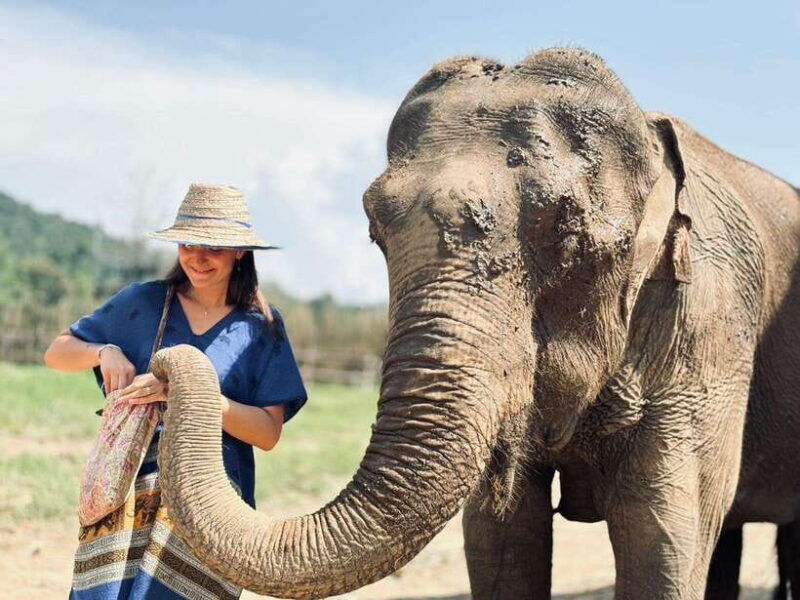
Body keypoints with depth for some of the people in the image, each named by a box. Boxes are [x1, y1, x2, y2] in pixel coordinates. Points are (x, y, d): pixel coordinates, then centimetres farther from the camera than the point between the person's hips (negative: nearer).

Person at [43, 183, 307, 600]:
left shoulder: (262, 328, 6)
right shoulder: (141, 303, 10)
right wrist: (103, 352, -4)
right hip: (127, 485, 1)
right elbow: (56, 353, 17)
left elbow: (268, 433, -3)